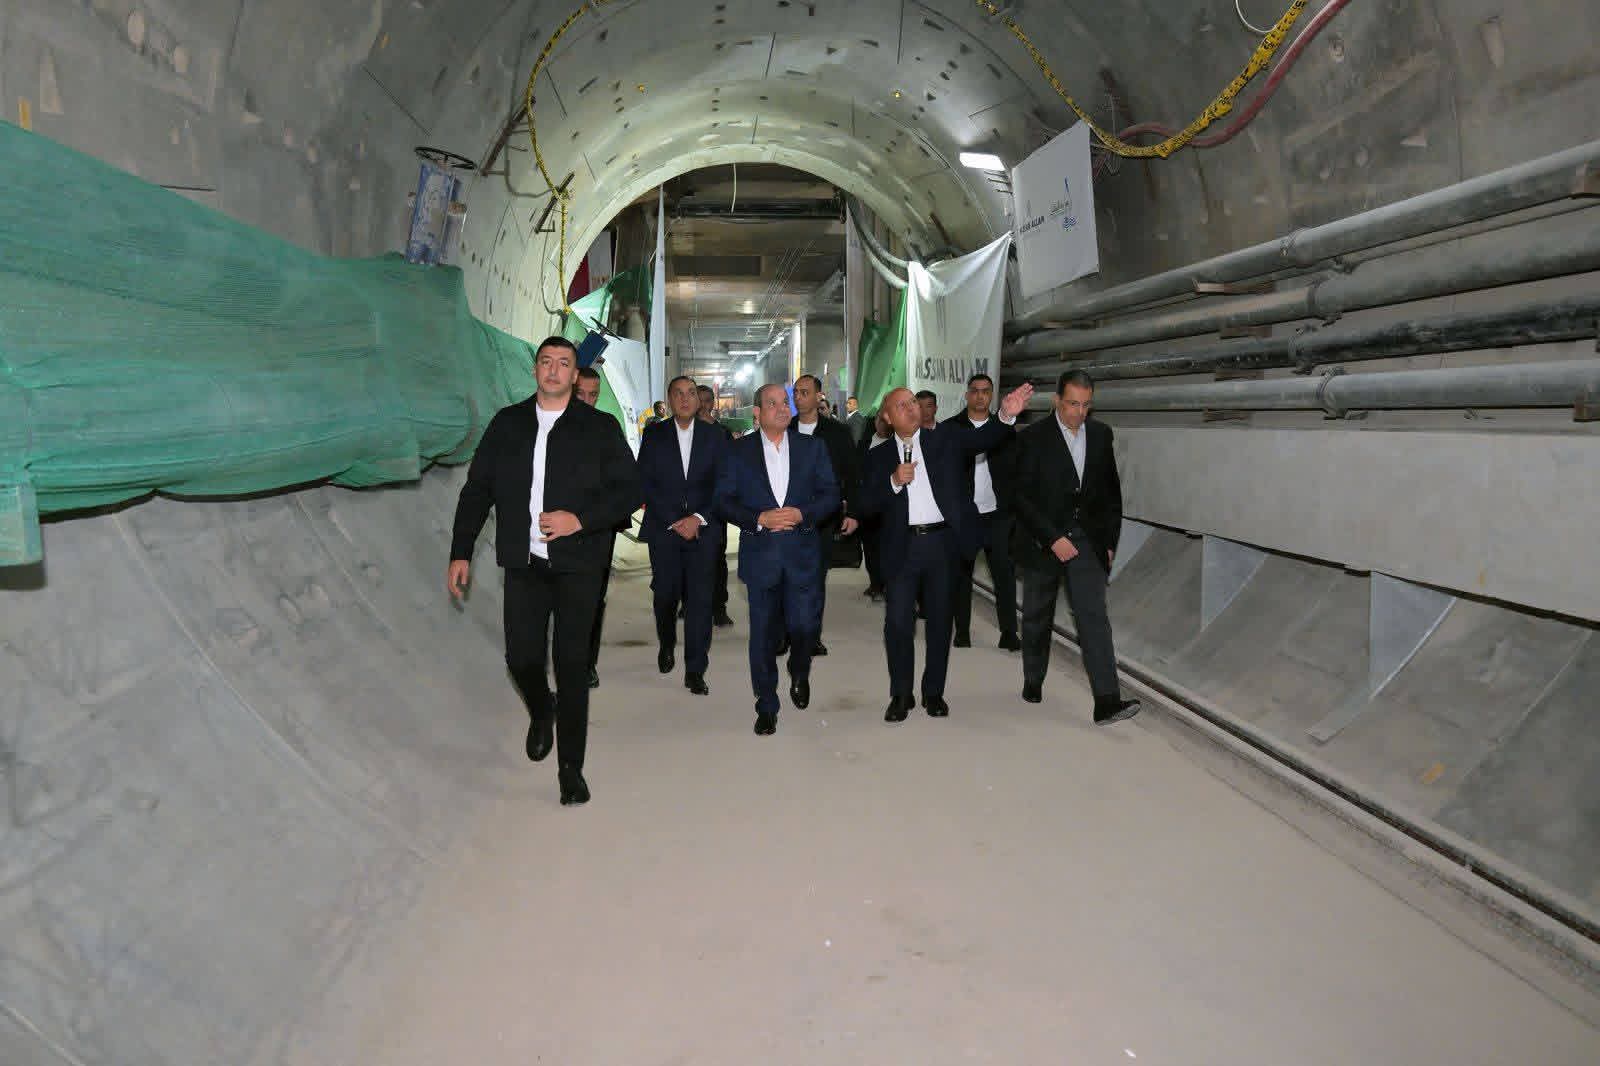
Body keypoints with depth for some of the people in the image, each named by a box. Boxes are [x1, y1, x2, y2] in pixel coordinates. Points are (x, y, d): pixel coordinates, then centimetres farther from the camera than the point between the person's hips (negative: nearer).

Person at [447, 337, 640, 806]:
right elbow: (477, 489, 11)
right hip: (524, 563, 2)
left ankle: (571, 766, 12)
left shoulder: (599, 427, 1)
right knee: (522, 656, 3)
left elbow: (629, 491, -2)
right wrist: (461, 552, 5)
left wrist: (581, 519, -17)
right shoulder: (507, 423, 8)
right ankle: (541, 712, 39)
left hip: (577, 564, -2)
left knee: (572, 663, 0)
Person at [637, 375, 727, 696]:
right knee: (666, 594, 4)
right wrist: (674, 522, -9)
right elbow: (645, 483, -1)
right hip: (663, 528, 0)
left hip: (702, 529, 0)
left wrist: (698, 519, -10)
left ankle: (695, 670, 2)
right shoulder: (654, 435, 5)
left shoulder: (714, 437, 7)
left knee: (700, 598, -5)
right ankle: (666, 645, 34)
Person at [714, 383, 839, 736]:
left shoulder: (812, 447, 8)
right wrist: (759, 519, -13)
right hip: (759, 554, 0)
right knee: (763, 633, 3)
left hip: (802, 552, 1)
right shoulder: (739, 450, 5)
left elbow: (830, 494, 5)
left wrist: (802, 514, -12)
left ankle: (799, 673, 31)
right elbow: (724, 499, 1)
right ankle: (766, 707, 16)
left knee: (804, 623, -4)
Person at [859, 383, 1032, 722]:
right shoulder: (879, 456, 6)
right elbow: (868, 504, 0)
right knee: (898, 623, -1)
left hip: (942, 542, 0)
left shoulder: (945, 440, 5)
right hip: (902, 547, 0)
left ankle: (934, 692, 23)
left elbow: (981, 437, -11)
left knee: (940, 620, 9)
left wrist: (1006, 414, -30)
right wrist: (894, 481, -16)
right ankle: (901, 695, 15)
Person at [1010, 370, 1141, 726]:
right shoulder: (1033, 438, -10)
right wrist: (1053, 538, -20)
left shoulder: (1101, 434, 4)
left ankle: (1107, 702, -14)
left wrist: (1110, 540, 7)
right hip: (1042, 542, -2)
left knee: (1094, 617, -9)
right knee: (1037, 618, 13)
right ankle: (1033, 681, 33)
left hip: (1086, 540, 2)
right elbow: (1021, 496, -14)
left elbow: (1111, 490, 12)